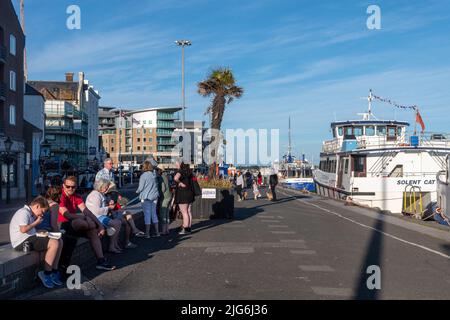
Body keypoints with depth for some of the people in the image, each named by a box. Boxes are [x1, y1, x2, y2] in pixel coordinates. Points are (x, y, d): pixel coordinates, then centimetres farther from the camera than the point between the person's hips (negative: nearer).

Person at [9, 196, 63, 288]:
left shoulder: (30, 214, 19)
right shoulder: (24, 212, -13)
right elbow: (23, 229, -26)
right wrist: (36, 222, -12)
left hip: (30, 238, 11)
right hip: (22, 242, -11)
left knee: (59, 241, 2)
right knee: (54, 243, -24)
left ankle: (54, 272, 4)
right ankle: (46, 274, -10)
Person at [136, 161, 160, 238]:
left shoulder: (143, 176, -14)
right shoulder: (154, 174, 3)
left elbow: (140, 188, -11)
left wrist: (137, 191, 9)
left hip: (146, 197, -5)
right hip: (154, 197, 6)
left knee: (147, 214, 0)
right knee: (154, 213, 14)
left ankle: (147, 233, 4)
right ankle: (157, 232, 19)